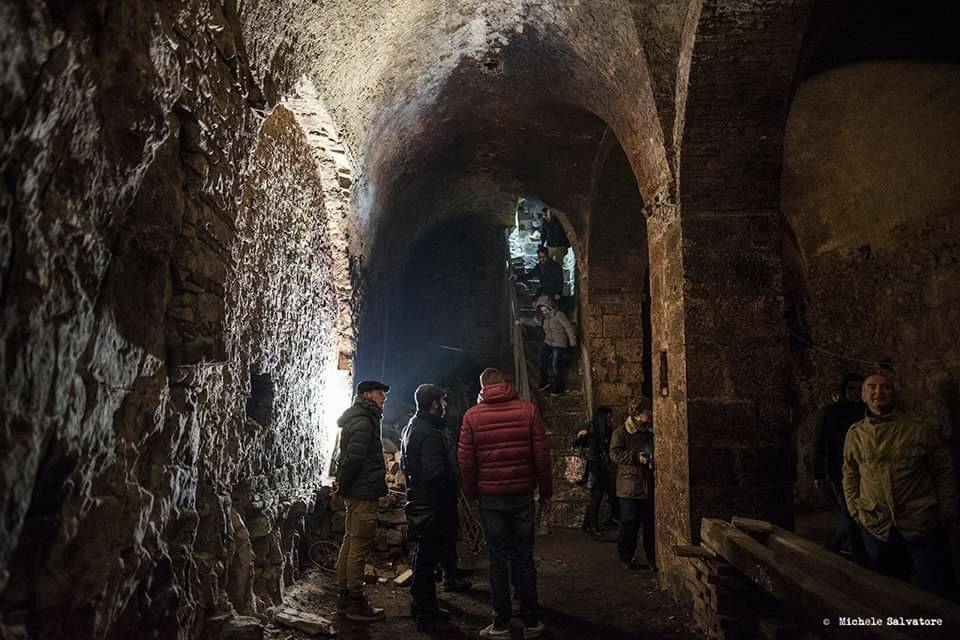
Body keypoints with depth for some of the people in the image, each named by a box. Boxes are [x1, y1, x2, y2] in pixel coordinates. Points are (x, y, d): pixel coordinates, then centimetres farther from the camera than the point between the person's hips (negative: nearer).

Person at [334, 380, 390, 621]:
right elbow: (354, 457, -23)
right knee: (359, 547, -3)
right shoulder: (363, 422, -16)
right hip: (364, 493, -10)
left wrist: (342, 483, 11)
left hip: (356, 492, 10)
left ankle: (345, 597, 25)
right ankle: (356, 603, 5)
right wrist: (343, 485, -12)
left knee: (350, 543, 15)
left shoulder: (360, 420, 16)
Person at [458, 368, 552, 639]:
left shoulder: (472, 415, -2)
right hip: (522, 494, 1)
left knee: (498, 559, 9)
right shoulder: (528, 409, -2)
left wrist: (471, 493, 10)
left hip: (490, 497, 0)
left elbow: (465, 459, -3)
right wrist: (546, 492, 5)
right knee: (524, 558, 11)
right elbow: (542, 454, -3)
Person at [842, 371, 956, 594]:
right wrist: (855, 510, 4)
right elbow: (849, 474, 10)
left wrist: (945, 514, -2)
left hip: (922, 526, -2)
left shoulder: (920, 429, -6)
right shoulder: (855, 433, 2)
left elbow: (943, 471, 0)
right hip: (875, 528, 2)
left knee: (937, 592, 11)